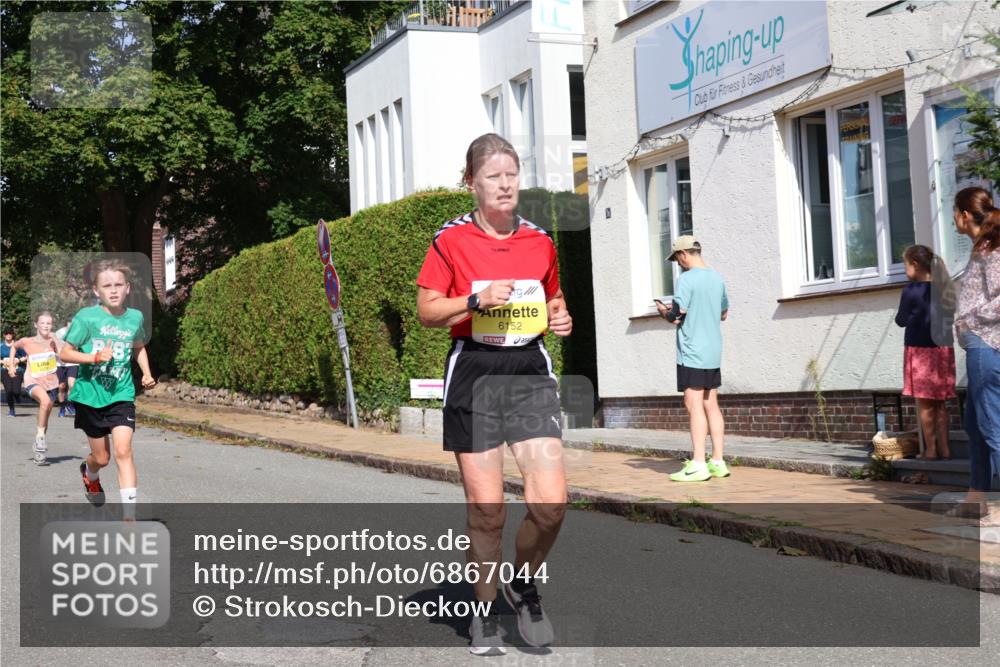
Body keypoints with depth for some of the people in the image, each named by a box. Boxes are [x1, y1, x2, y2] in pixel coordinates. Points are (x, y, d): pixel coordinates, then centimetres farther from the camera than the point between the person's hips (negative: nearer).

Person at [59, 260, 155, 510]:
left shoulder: (136, 317, 0)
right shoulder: (87, 317, -11)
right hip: (90, 395, -1)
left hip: (122, 395, 1)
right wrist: (96, 357, -23)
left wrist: (146, 373, 6)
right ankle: (89, 474, 50)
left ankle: (130, 515, -14)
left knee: (123, 451, -15)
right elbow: (65, 353, -8)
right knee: (102, 458, 11)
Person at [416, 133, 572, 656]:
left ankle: (523, 584, 20)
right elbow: (426, 310, -1)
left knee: (551, 503, -10)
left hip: (530, 372, 3)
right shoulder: (451, 240, -1)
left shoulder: (539, 241, 9)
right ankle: (485, 612, 22)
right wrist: (476, 300, -16)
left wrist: (560, 318, 1)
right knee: (486, 510, 1)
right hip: (473, 374, -2)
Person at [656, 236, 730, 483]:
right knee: (711, 405, 10)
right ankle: (718, 462, 12)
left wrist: (663, 311, 4)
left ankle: (698, 464, -9)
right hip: (713, 351, 8)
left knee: (694, 405, -7)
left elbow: (677, 317, -16)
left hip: (692, 351, -8)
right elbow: (724, 314, 22)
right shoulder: (717, 278, 11)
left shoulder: (686, 280, -13)